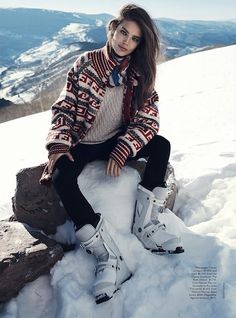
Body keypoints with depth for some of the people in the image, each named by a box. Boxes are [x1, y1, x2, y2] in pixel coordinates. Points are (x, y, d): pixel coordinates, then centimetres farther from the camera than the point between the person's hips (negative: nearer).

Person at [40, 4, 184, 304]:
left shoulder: (139, 73, -2)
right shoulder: (86, 63, -6)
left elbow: (148, 118, -9)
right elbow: (64, 106, -6)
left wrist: (122, 150, -22)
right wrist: (59, 144, -21)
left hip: (118, 142, 3)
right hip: (81, 143, -2)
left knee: (161, 145, -18)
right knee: (62, 176, -31)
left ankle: (145, 222, -19)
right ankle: (108, 256, -36)